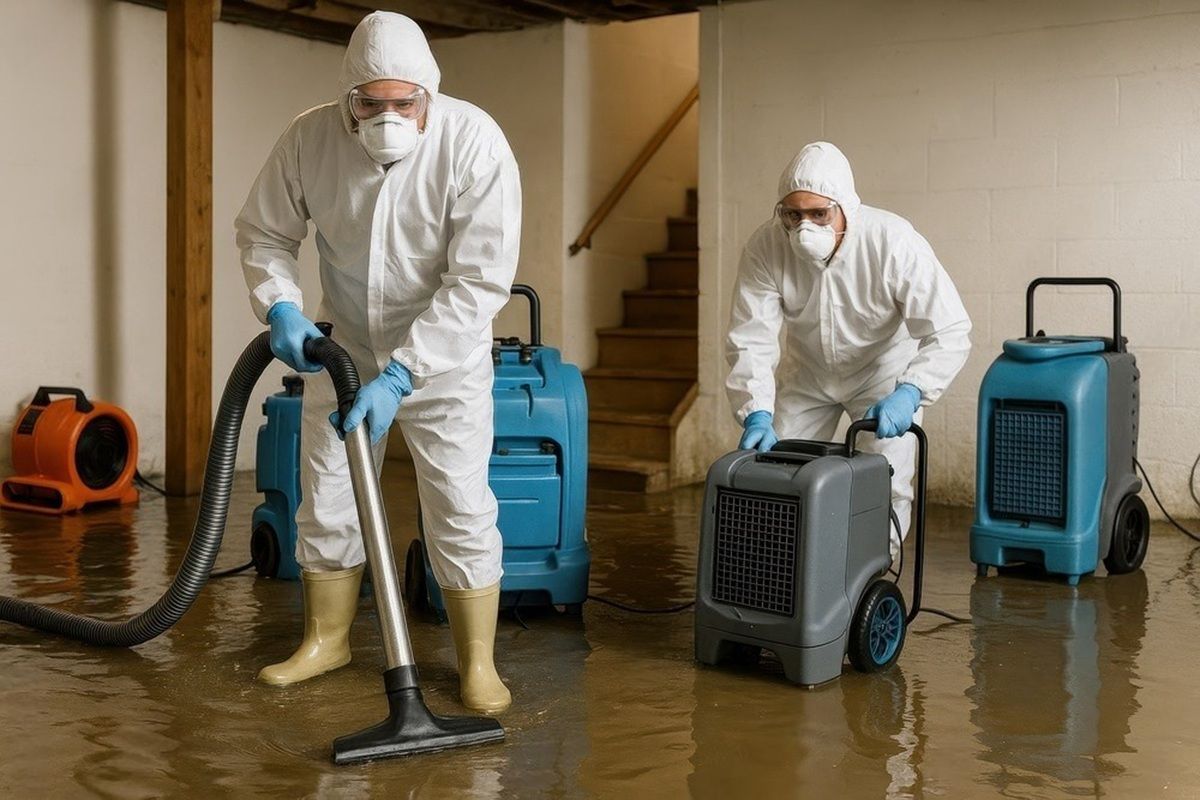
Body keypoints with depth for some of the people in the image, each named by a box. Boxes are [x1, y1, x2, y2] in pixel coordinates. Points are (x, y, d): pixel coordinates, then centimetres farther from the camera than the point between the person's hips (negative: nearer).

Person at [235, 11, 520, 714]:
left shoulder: (475, 143, -24)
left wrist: (400, 375, -30)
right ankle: (328, 638, 26)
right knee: (326, 495, 8)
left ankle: (479, 662, 8)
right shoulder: (310, 137, -15)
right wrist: (281, 307, -18)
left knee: (461, 504, -6)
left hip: (445, 354, -3)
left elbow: (481, 282, -26)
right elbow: (264, 232, 1)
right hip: (343, 347, 3)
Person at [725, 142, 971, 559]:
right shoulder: (764, 247, -26)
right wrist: (756, 414, -39)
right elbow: (750, 340, -25)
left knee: (886, 486, -9)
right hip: (806, 373, 2)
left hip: (884, 371, -2)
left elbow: (950, 333, -31)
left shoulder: (894, 242, -32)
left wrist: (908, 393, -46)